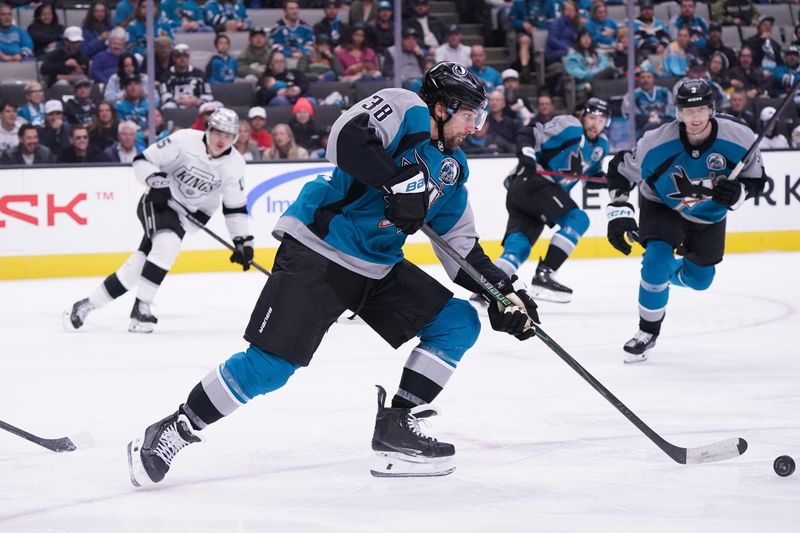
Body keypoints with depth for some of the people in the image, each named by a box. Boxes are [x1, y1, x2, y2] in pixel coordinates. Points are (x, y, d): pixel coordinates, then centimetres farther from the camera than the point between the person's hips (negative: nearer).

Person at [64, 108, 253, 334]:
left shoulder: (234, 165, -7)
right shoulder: (185, 140, -18)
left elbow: (235, 206, 2)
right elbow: (143, 160, -12)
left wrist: (243, 241, -3)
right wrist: (154, 180, -30)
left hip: (188, 214, 3)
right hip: (158, 200, -3)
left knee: (141, 261, -9)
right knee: (167, 244, -31)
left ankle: (88, 304, -3)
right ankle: (141, 307, -20)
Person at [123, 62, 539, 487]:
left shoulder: (452, 169, 14)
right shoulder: (405, 109, -11)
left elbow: (463, 247, 17)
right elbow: (347, 138, -30)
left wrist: (503, 291, 6)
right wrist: (399, 180, -37)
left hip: (379, 269, 9)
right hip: (317, 254, -9)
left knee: (459, 324, 2)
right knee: (270, 364, -15)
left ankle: (396, 429, 2)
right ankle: (172, 432, -2)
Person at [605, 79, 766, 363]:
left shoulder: (739, 139, -31)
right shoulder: (656, 144, -33)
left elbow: (756, 178, -15)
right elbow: (620, 169, -17)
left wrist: (737, 192, -36)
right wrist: (619, 211, -25)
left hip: (710, 214, 3)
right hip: (662, 207, -3)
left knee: (699, 279, 15)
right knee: (657, 260, -25)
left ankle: (667, 275, 53)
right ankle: (648, 332, -6)